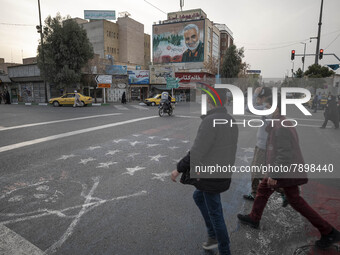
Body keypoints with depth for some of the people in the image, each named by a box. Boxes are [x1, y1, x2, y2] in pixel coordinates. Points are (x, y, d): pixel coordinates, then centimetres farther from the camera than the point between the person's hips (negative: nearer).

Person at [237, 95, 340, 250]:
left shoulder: (280, 128, -23)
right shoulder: (282, 124, 9)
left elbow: (284, 153, -28)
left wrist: (274, 174, -24)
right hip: (287, 169, 10)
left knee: (295, 201, 2)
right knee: (263, 189, 17)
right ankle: (254, 218, 31)